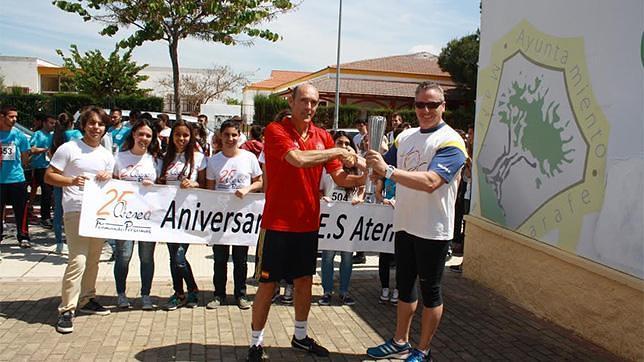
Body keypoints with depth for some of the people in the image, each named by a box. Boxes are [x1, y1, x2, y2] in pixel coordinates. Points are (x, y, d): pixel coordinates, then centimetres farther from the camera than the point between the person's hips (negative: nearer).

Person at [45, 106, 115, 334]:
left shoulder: (107, 155, 15)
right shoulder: (69, 149, -3)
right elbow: (49, 176, -4)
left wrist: (107, 178, -2)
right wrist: (71, 181, -20)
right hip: (76, 211, -6)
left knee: (93, 259, 14)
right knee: (78, 260, -15)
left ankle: (87, 300, 29)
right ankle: (66, 310, -8)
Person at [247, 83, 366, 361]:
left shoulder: (323, 137, 5)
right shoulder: (276, 130, -12)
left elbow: (339, 177, 5)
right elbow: (298, 159, -29)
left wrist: (362, 179, -15)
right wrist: (337, 151, -19)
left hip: (308, 223, 6)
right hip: (278, 223, -5)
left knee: (305, 281, 17)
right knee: (268, 284, 3)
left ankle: (300, 336, 35)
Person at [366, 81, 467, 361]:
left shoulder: (450, 141, -13)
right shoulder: (405, 137, 8)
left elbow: (430, 182, -27)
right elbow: (381, 170, 13)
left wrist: (388, 170, -31)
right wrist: (365, 164, -9)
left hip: (433, 230, -7)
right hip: (405, 224, 7)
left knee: (430, 290, 7)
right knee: (404, 284, 17)